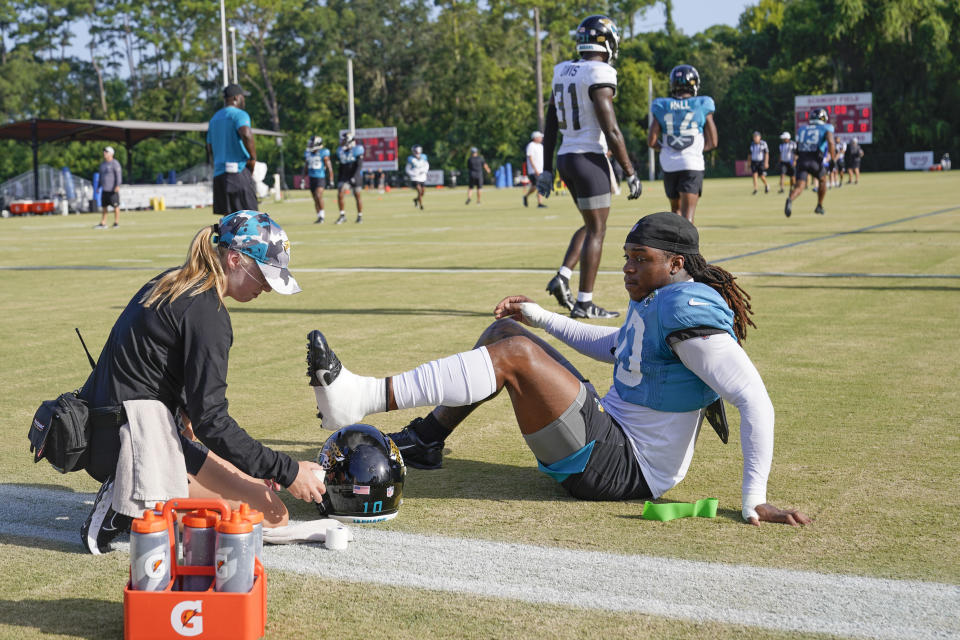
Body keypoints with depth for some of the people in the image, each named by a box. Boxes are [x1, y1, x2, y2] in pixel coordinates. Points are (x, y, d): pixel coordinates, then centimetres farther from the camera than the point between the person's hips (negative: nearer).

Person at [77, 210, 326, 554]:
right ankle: (129, 506, -12)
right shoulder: (206, 312, -17)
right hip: (136, 432, -10)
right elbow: (211, 420, -20)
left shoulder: (171, 283, 12)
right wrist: (286, 471, -18)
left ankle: (131, 497, 5)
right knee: (272, 512, -13)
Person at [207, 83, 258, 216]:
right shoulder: (239, 114, -6)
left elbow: (210, 149, 23)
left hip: (219, 173, 8)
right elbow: (246, 134, -26)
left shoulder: (214, 118, 21)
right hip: (239, 172, -8)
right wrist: (253, 157, -16)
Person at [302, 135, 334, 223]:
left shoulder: (323, 154, -7)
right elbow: (305, 167, 19)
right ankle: (320, 217, 17)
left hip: (321, 178, -6)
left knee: (318, 196, -22)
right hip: (312, 179, 6)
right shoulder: (308, 154, 9)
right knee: (315, 199, 9)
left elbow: (329, 166, -5)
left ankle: (322, 213, -8)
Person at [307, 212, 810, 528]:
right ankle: (424, 441, 16)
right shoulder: (652, 301, 9)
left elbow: (754, 399, -25)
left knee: (514, 354, -25)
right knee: (504, 330, 13)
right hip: (608, 427, 10)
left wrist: (753, 500, -29)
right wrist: (542, 319, 26)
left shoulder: (687, 308, -19)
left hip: (626, 468, -10)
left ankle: (358, 398, -26)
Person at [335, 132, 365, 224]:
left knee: (357, 197, 4)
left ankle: (360, 216, 18)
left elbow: (359, 166, -15)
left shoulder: (357, 150, -9)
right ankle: (342, 215, -4)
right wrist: (338, 180, 15)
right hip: (344, 177, 4)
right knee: (340, 195, -11)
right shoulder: (341, 151, 8)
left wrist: (354, 177, -24)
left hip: (355, 177, -4)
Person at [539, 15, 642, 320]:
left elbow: (550, 126, 13)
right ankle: (584, 303, 3)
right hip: (589, 159, -8)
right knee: (596, 230, 1)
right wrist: (631, 174, -9)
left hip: (565, 158, 8)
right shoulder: (599, 76, -14)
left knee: (591, 224, 20)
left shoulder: (563, 72, 11)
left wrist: (547, 170, 17)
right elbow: (611, 132, -16)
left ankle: (562, 277, 7)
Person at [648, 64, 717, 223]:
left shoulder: (662, 108, 2)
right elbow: (713, 142, 1)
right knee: (688, 214, -6)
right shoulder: (702, 107, -2)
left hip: (669, 166, 3)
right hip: (692, 164, -3)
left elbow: (651, 142, 0)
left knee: (676, 209, 22)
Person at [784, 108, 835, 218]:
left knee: (799, 187, -8)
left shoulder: (802, 129, 19)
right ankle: (819, 206, 33)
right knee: (823, 180, 27)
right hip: (815, 161, -2)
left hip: (801, 160, 2)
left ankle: (790, 199, -41)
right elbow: (830, 142, -13)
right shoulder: (826, 128, 6)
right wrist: (833, 157, -2)